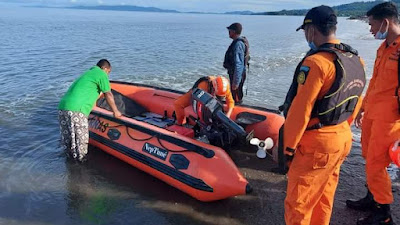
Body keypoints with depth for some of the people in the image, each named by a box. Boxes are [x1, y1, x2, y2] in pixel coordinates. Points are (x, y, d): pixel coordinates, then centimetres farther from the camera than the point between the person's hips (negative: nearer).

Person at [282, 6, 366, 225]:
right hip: (343, 138, 9)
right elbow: (355, 104, 13)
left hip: (316, 144, -9)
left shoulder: (316, 63, -21)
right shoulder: (356, 61, 6)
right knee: (324, 197, 23)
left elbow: (300, 110, -21)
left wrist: (288, 146, -12)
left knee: (297, 203, 4)